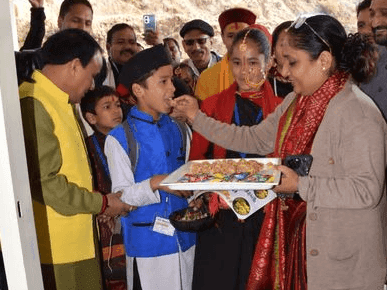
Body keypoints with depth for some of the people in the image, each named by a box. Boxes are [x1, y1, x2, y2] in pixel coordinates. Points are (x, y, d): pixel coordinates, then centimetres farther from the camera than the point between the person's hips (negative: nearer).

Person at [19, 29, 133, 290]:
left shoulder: (61, 103, 14)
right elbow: (43, 183, -21)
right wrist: (101, 204, -10)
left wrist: (102, 201, 9)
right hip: (51, 247, -9)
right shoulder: (34, 106, -18)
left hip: (74, 240, 9)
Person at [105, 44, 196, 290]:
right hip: (147, 243, -5)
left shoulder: (179, 130, 7)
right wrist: (155, 184, -26)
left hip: (185, 236, 5)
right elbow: (121, 196, -12)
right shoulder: (119, 138, -10)